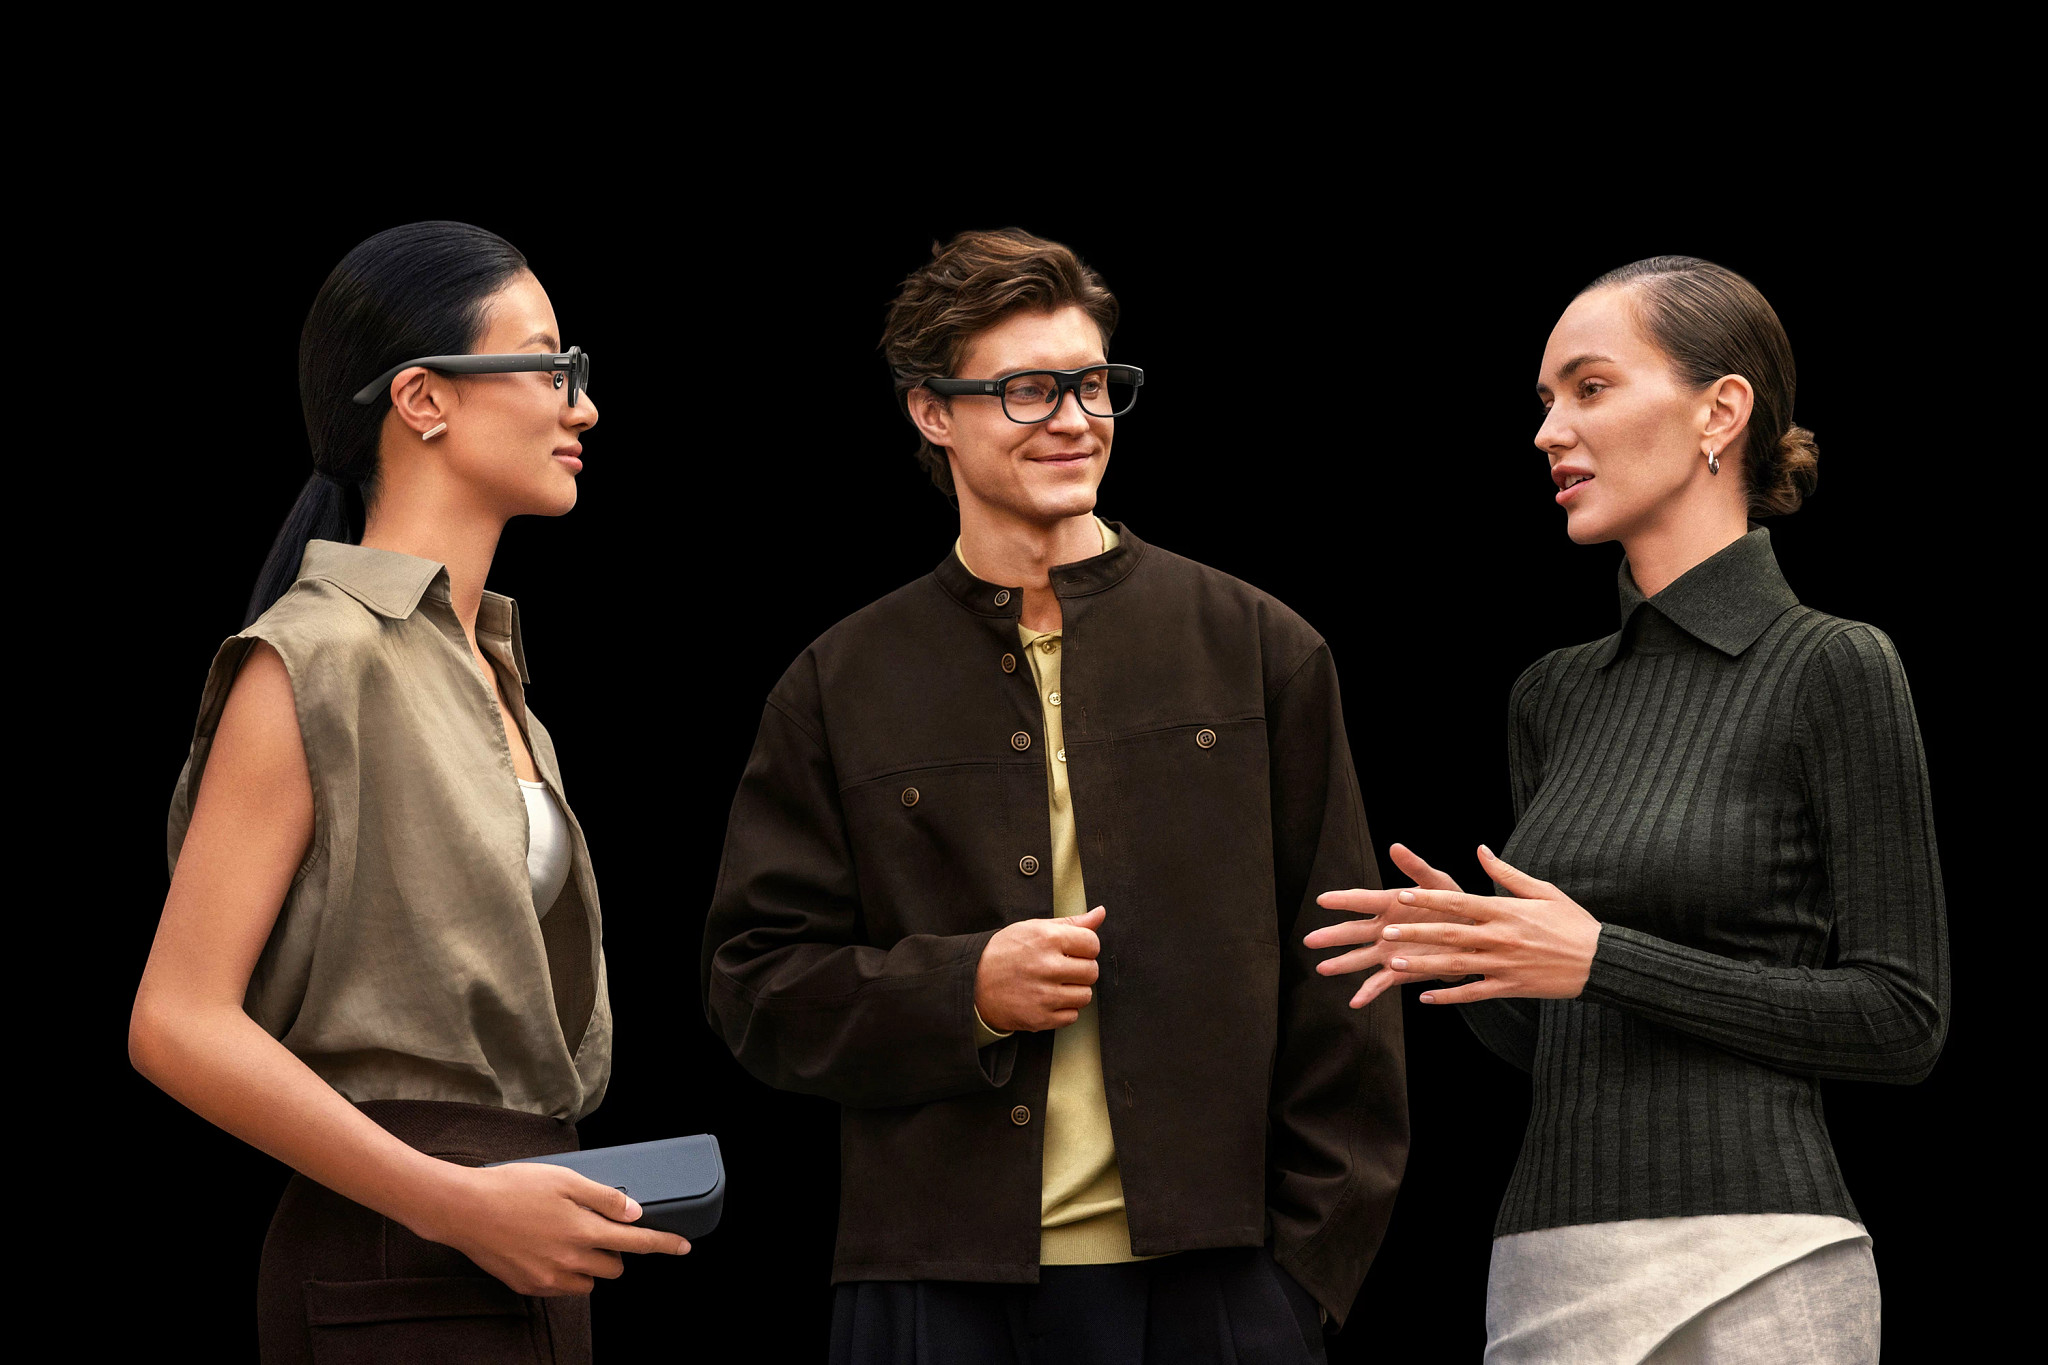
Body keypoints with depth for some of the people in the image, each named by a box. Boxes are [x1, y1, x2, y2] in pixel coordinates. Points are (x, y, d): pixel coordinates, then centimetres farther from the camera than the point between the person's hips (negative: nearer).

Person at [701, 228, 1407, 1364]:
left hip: (1215, 1272, 0)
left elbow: (1335, 992, 7)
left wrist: (1313, 1254, -1)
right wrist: (964, 989, -9)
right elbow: (756, 982, 7)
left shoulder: (1260, 652, 8)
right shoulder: (840, 689, 8)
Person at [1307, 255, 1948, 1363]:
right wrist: (1457, 946, -1)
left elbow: (1902, 1019, -8)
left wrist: (1603, 959, -13)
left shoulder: (1837, 670, -4)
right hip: (1546, 1274, 6)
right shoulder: (1553, 697, 14)